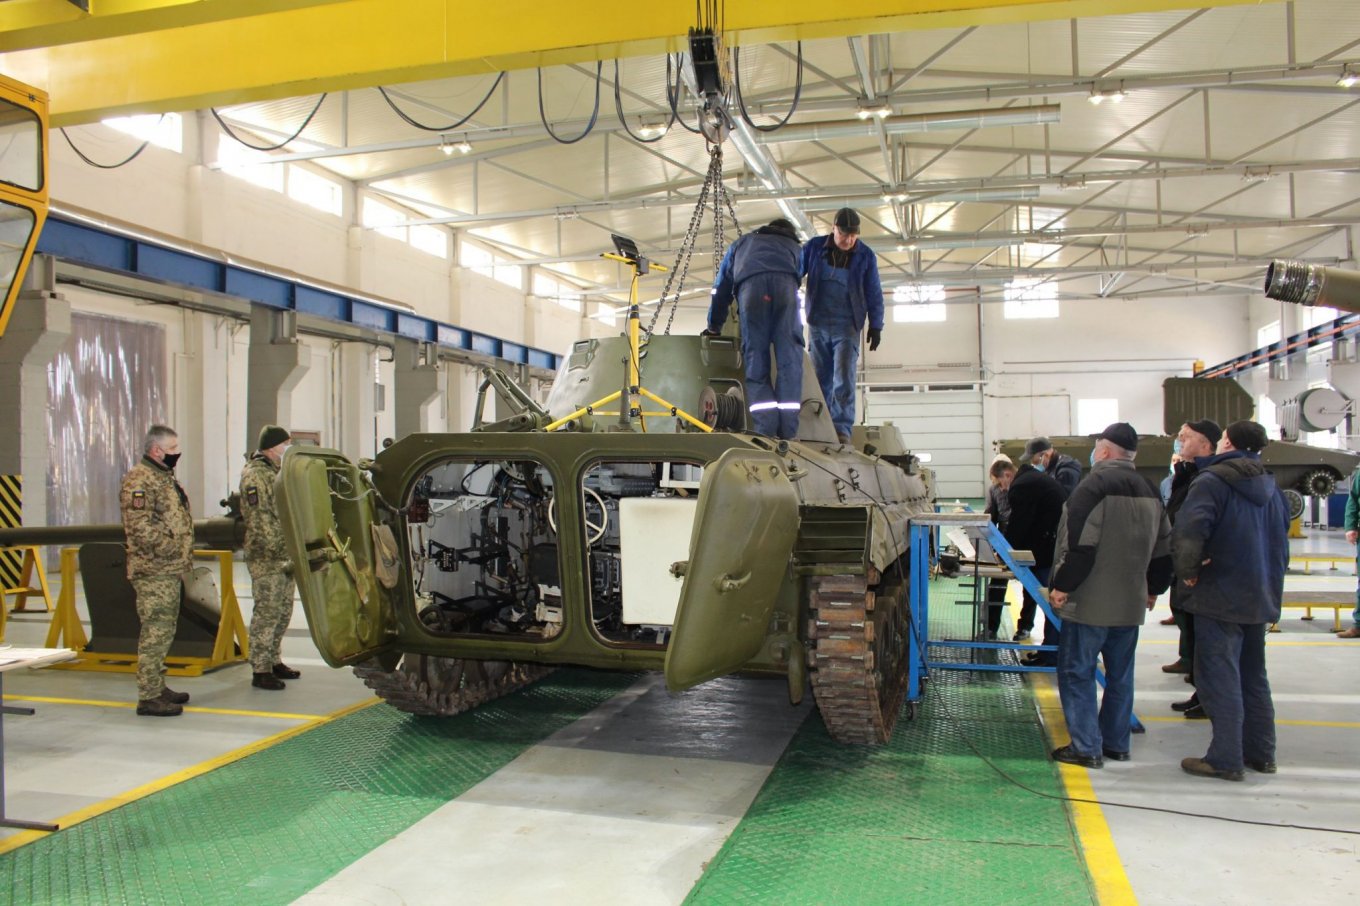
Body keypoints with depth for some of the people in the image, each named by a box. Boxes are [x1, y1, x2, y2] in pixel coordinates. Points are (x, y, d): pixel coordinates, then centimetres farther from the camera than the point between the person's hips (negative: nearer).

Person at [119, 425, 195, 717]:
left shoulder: (164, 476, 19)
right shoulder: (139, 480, -14)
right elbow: (140, 526, -23)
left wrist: (182, 561, 19)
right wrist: (169, 549, -19)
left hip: (170, 571, 10)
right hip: (154, 572, -10)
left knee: (163, 632, 16)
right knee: (155, 633, -7)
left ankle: (158, 687, 26)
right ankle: (149, 697, -3)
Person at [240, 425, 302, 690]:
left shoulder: (280, 472, 18)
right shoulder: (255, 475, -11)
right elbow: (259, 519, -18)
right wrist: (279, 550, -20)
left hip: (285, 557, 9)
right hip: (267, 558, -9)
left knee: (283, 611, 14)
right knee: (267, 612, -6)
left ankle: (273, 661, 25)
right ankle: (261, 670, 0)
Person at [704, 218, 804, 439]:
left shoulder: (741, 243, 40)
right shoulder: (792, 245, 39)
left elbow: (722, 287, 38)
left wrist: (714, 326, 46)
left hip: (750, 286, 0)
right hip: (785, 283, 0)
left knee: (756, 357, -1)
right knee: (789, 356, -2)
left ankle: (765, 428, -14)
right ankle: (788, 430, -11)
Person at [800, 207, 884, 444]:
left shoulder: (865, 256, -1)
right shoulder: (814, 247, 1)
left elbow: (874, 294, 4)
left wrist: (875, 326, 3)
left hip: (847, 327, -2)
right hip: (818, 325, 2)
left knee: (844, 379, -12)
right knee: (821, 378, 5)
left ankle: (841, 428, -13)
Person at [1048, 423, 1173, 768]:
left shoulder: (1095, 485, -14)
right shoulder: (1149, 491, 12)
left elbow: (1080, 545, -22)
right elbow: (1164, 548, 17)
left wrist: (1062, 586, -15)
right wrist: (1153, 588, 27)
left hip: (1090, 603, -8)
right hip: (1131, 602, 8)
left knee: (1077, 672, 0)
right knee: (1120, 675, 16)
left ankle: (1086, 747, 1)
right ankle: (1116, 743, 23)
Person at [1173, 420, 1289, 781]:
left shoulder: (1212, 480, -14)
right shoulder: (1270, 485, 12)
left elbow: (1189, 530, -26)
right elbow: (1282, 534, 20)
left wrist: (1187, 571, -13)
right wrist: (1271, 580, 20)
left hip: (1221, 595, -8)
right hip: (1261, 595, 8)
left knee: (1220, 677, -3)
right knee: (1253, 676, 17)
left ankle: (1225, 759, -1)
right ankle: (1261, 754, 25)